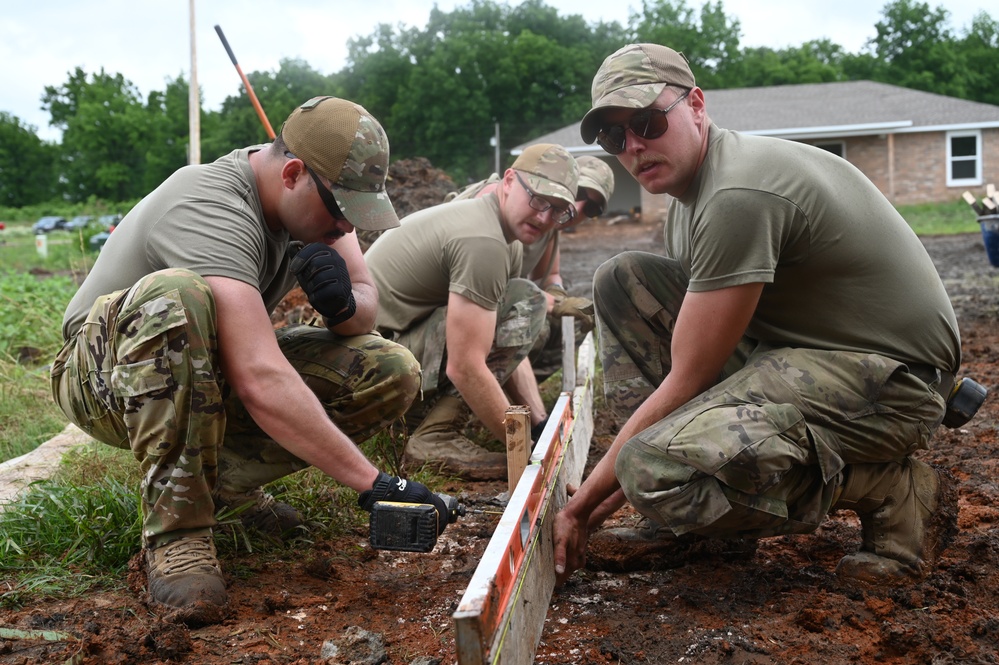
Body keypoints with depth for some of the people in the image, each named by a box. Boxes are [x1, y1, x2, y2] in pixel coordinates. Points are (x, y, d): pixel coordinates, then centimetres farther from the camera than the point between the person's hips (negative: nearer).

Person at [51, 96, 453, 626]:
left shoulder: (312, 193, -6)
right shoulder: (213, 210, -32)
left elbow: (368, 301, -1)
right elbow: (261, 384, -43)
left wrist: (343, 303, -27)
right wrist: (372, 483, -43)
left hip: (211, 374, 7)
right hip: (104, 378, -7)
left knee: (393, 374, -11)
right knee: (175, 295, -42)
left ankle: (225, 479, -1)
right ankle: (175, 526, -28)